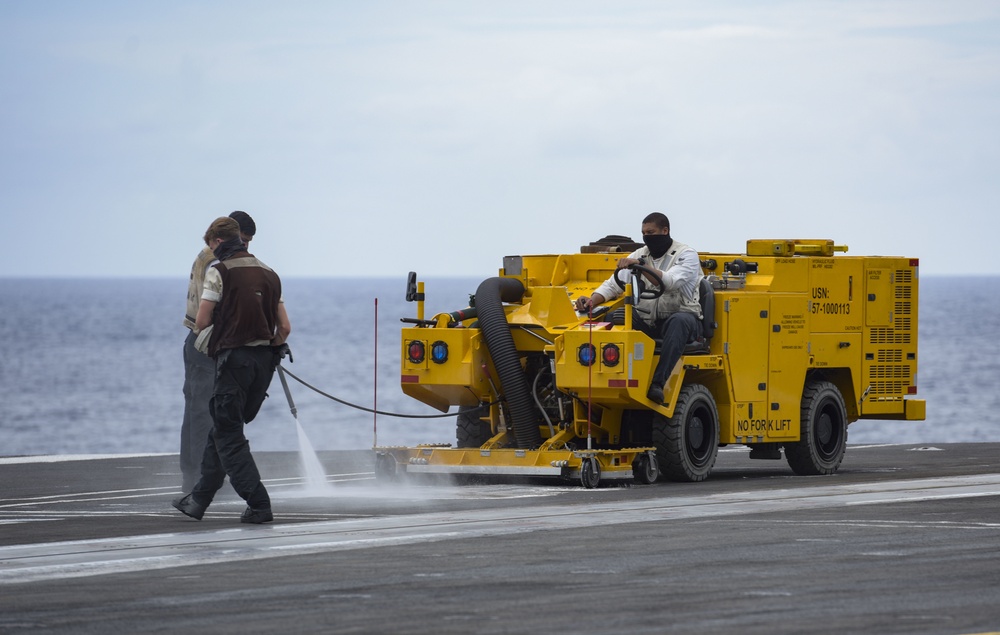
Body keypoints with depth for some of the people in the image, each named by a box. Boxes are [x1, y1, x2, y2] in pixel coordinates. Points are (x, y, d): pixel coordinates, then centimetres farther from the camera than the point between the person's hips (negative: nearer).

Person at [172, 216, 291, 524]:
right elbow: (285, 327, 10)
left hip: (233, 358, -7)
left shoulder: (219, 272, -7)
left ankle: (258, 504, -9)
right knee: (221, 430, 16)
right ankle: (198, 500, 21)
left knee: (228, 436, 0)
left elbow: (202, 321, -9)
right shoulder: (269, 274, 13)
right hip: (264, 360, 7)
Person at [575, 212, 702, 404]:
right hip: (647, 322, 5)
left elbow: (670, 282, -23)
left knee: (679, 321, -40)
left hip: (682, 317, -5)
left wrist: (640, 265, -31)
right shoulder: (640, 255, 12)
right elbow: (614, 284, 4)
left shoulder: (686, 255, -4)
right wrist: (592, 300, -16)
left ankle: (658, 383, -48)